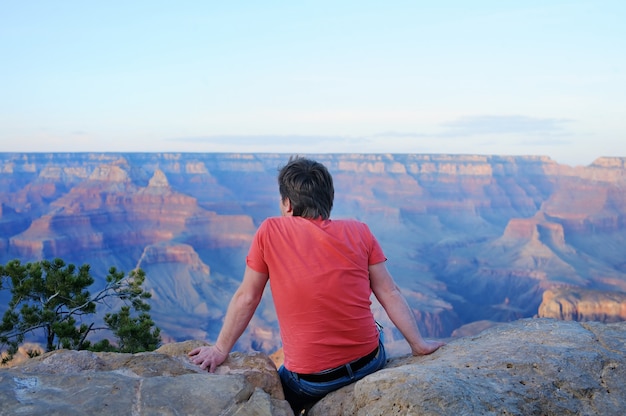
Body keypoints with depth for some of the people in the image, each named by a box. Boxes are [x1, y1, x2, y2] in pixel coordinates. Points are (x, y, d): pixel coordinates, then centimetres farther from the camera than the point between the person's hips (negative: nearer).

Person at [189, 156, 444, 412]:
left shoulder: (269, 232, -7)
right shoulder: (359, 232, -2)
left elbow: (246, 298, -2)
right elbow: (390, 293, -2)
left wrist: (220, 350, 8)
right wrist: (418, 344, 4)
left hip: (312, 380, -2)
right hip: (370, 362, 3)